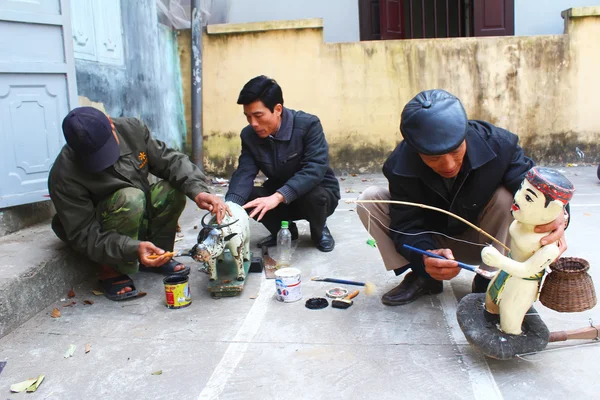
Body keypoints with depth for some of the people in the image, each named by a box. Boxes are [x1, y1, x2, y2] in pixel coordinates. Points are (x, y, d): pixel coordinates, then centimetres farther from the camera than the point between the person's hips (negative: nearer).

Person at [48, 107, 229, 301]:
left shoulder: (131, 128, -17)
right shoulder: (64, 176, -29)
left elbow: (169, 160, -15)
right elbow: (84, 236, -28)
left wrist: (198, 191, -33)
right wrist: (132, 248, -43)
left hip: (140, 216, 5)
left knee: (175, 188, -21)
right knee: (129, 198, -35)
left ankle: (156, 257, -2)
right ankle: (112, 270, -14)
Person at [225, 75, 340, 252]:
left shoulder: (308, 125, -25)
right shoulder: (249, 135, -10)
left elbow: (315, 169, -36)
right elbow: (244, 173, -19)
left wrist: (278, 197, -48)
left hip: (319, 191, -4)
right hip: (276, 195, 4)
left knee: (313, 196, -38)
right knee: (245, 196, -22)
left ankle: (320, 232, -2)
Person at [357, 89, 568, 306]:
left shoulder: (498, 145, -26)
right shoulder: (400, 165, -26)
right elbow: (406, 225, -25)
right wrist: (425, 257, -48)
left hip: (485, 242, 0)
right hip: (430, 244, 1)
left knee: (505, 197, -32)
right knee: (369, 199, -20)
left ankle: (489, 279, -10)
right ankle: (422, 278, -7)